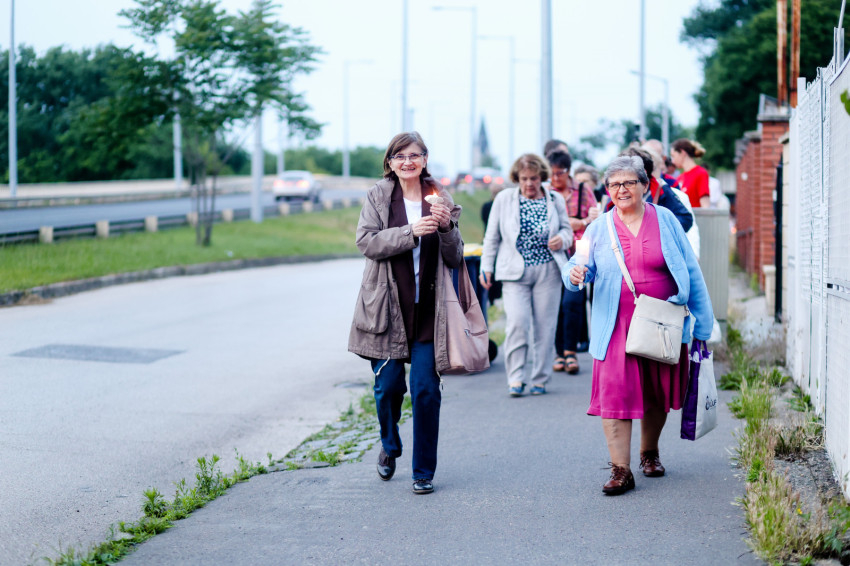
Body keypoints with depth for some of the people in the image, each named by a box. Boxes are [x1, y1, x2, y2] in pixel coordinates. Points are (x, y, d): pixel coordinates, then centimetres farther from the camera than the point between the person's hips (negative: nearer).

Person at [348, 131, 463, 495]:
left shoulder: (439, 200, 9)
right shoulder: (379, 196, 4)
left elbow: (455, 258, 9)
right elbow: (366, 241, -9)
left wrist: (446, 227, -10)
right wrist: (411, 232, -19)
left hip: (427, 310, 1)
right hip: (388, 307, -1)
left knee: (426, 390, -3)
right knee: (388, 385, 0)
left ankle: (423, 471, 9)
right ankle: (389, 447, 31)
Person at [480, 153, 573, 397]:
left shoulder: (555, 200, 7)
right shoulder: (504, 199, 6)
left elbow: (567, 229, 16)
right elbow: (492, 236, 9)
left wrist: (562, 239, -8)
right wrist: (486, 266, 5)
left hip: (548, 270, 1)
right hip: (515, 272, -1)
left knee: (545, 325, 1)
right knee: (517, 322, -15)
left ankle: (540, 379, 12)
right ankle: (516, 378, -5)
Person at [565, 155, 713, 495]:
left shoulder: (665, 220, 4)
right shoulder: (599, 228, 5)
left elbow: (691, 271, 7)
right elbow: (582, 267, 3)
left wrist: (703, 321, 5)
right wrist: (575, 276, -23)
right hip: (617, 327, -1)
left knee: (658, 395, 12)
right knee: (615, 395, -11)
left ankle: (650, 453, 35)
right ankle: (620, 470, -8)